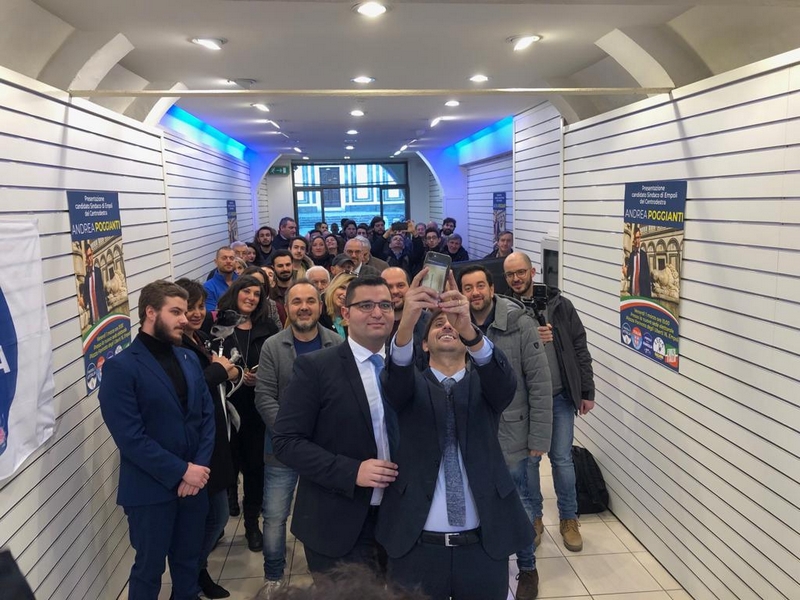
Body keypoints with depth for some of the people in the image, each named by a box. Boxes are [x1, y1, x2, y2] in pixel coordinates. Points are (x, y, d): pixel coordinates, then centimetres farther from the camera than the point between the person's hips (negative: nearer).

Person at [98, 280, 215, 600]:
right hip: (151, 490, -5)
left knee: (188, 560, 20)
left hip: (194, 482, 5)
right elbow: (130, 437, -19)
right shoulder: (121, 367, -13)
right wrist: (180, 471, -17)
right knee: (149, 567, 13)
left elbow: (207, 416, 4)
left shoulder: (188, 359, 6)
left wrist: (199, 468, -8)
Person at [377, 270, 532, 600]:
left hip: (484, 546, 1)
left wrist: (469, 329, -36)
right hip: (416, 547, 0)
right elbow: (396, 375, -19)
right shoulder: (412, 387, 4)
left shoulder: (484, 386, 6)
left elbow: (506, 381, -18)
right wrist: (406, 323, -39)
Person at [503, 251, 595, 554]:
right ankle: (533, 517, 30)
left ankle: (569, 519, 28)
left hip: (560, 396, 1)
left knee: (562, 458, 9)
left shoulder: (559, 305, -1)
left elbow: (580, 350, 2)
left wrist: (587, 392, 1)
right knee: (528, 460, 11)